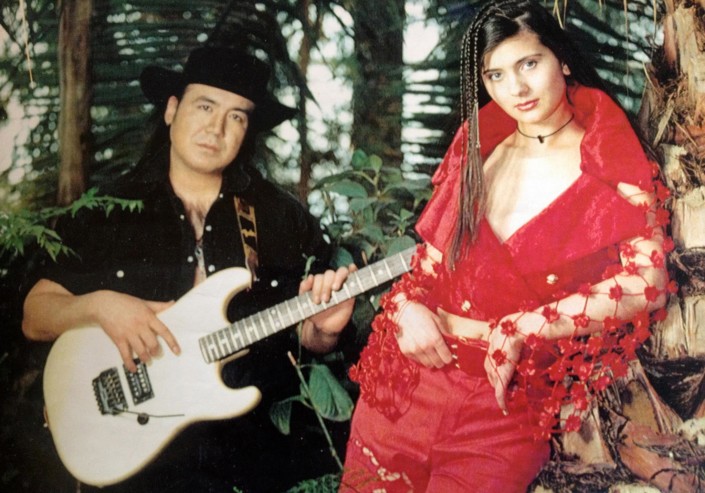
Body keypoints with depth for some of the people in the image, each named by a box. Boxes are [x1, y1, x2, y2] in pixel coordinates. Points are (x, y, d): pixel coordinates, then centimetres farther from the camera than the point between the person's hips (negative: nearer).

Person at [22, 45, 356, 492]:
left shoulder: (282, 217, 7)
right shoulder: (109, 211, 6)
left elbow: (307, 340, 12)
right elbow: (35, 317, 6)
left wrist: (323, 330, -11)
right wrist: (98, 305, -14)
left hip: (262, 442, 2)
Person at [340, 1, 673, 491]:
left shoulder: (606, 162, -5)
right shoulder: (477, 149, 8)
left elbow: (647, 281, -16)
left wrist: (522, 329, -19)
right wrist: (407, 304, -8)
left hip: (509, 398, -4)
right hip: (410, 377, 4)